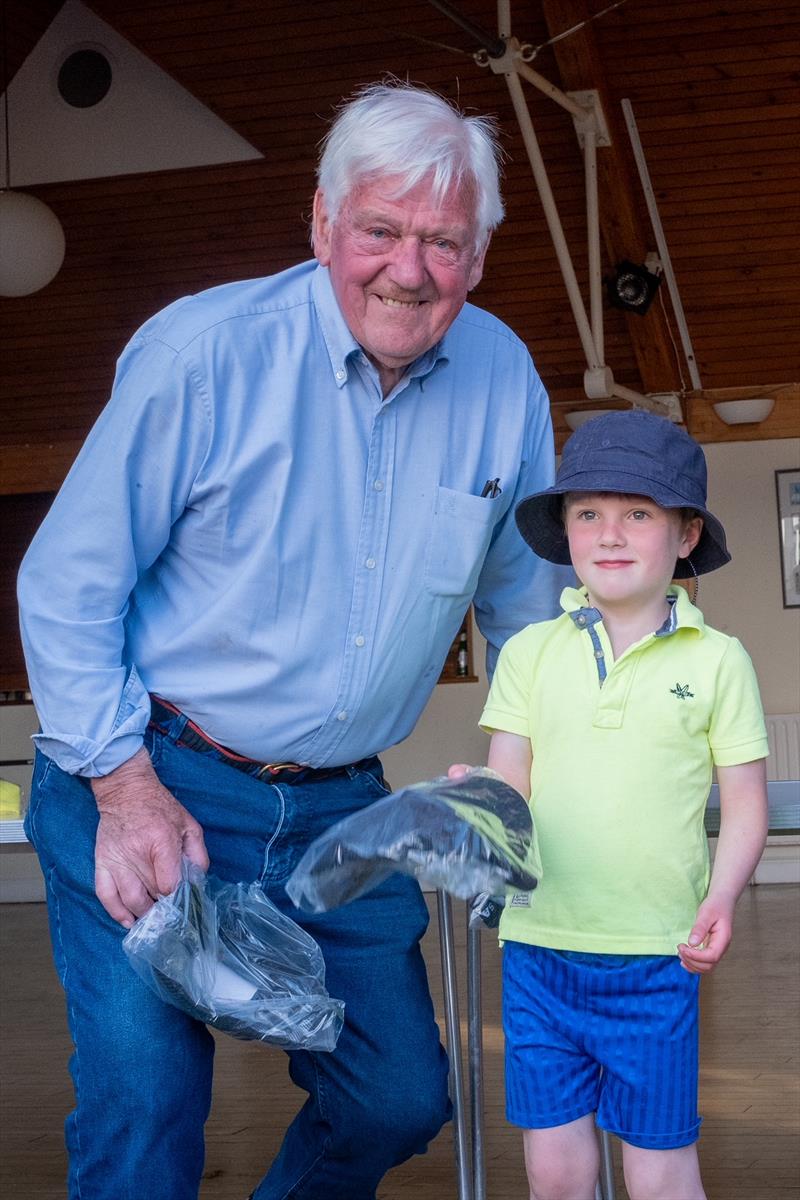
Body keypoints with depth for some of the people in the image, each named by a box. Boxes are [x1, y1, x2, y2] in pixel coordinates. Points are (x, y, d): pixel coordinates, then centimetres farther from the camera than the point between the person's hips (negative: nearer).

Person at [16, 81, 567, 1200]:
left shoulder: (505, 380, -2)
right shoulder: (204, 352, -15)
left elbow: (524, 597, 12)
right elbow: (66, 585, -10)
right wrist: (127, 791, -15)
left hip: (339, 810, 5)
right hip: (145, 783, -4)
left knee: (401, 1101, 12)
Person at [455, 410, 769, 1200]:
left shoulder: (716, 660, -1)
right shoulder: (529, 651, 4)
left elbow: (744, 803, 1)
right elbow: (509, 784, 3)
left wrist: (721, 898, -15)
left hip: (656, 957, -2)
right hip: (539, 947, 2)